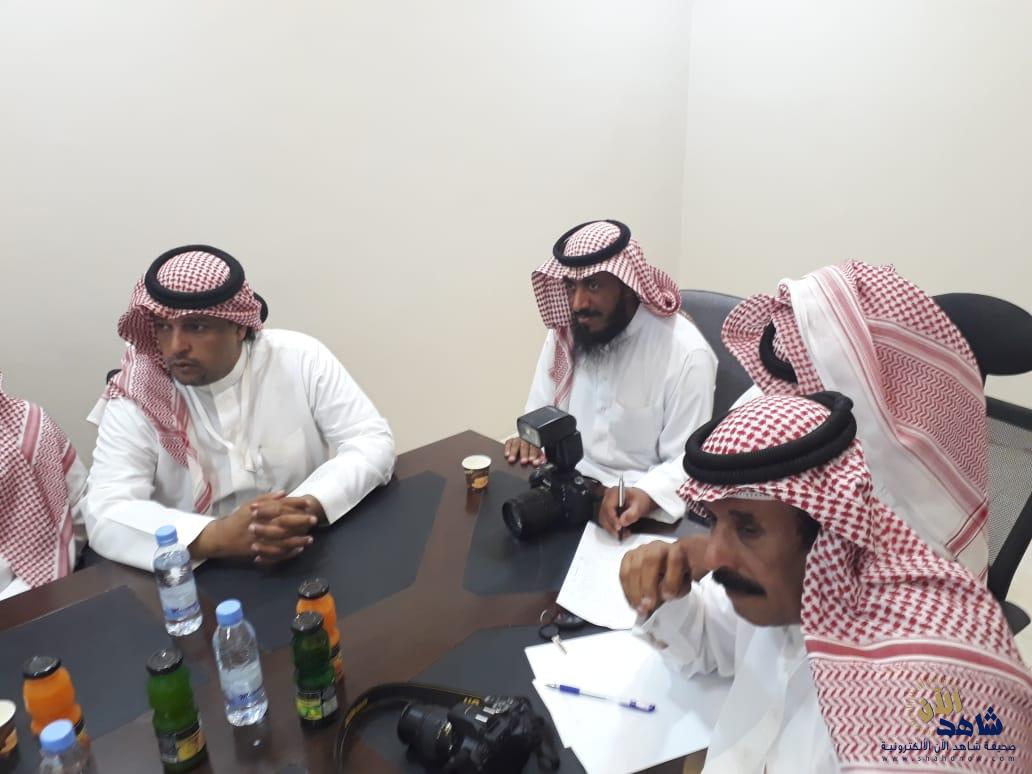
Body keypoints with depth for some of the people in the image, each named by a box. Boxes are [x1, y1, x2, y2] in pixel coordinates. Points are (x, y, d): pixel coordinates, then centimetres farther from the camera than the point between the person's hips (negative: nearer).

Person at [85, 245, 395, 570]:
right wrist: (219, 536, -32)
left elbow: (372, 441, -9)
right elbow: (106, 516, -16)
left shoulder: (300, 357, -7)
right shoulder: (137, 396, -9)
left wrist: (308, 506, -26)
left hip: (315, 557, 0)